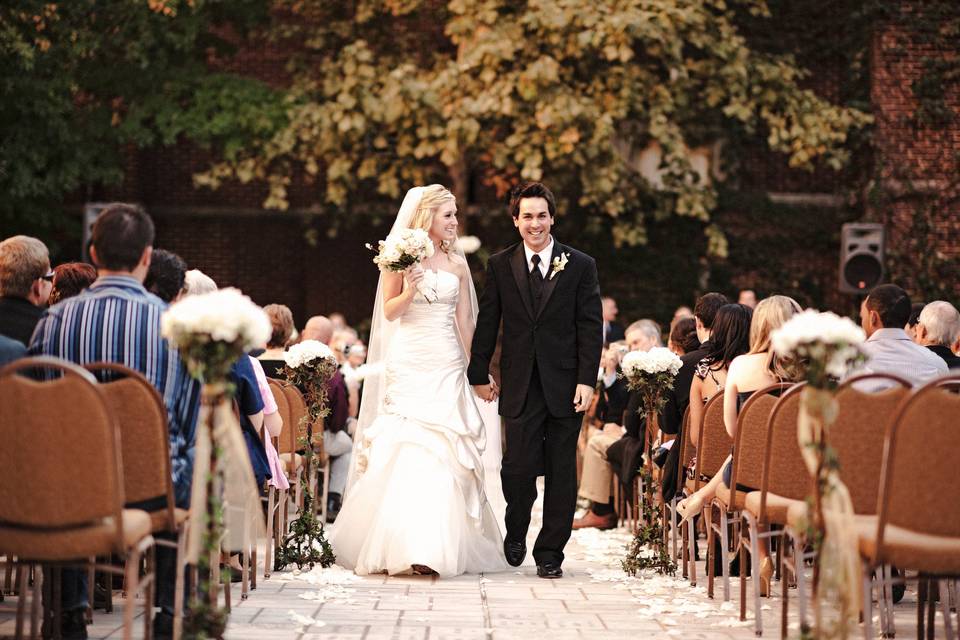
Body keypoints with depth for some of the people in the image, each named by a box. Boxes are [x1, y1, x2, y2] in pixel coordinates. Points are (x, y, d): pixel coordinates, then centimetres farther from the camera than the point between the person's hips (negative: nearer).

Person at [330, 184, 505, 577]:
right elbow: (389, 312, 1)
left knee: (442, 454, -4)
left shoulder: (457, 264, 10)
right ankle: (403, 545, -1)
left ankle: (438, 547, -4)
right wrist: (409, 291, -17)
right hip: (408, 363, -3)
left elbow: (464, 321, 13)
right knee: (407, 452, -8)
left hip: (447, 364, 3)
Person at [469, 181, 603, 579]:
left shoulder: (580, 266, 3)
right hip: (520, 386, 0)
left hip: (565, 386, 0)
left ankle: (550, 553, 14)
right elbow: (487, 324, 9)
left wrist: (587, 381, -7)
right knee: (518, 468, -6)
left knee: (561, 473, 3)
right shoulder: (500, 266, 6)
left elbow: (591, 327, 0)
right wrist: (479, 375, 6)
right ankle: (516, 534, 23)